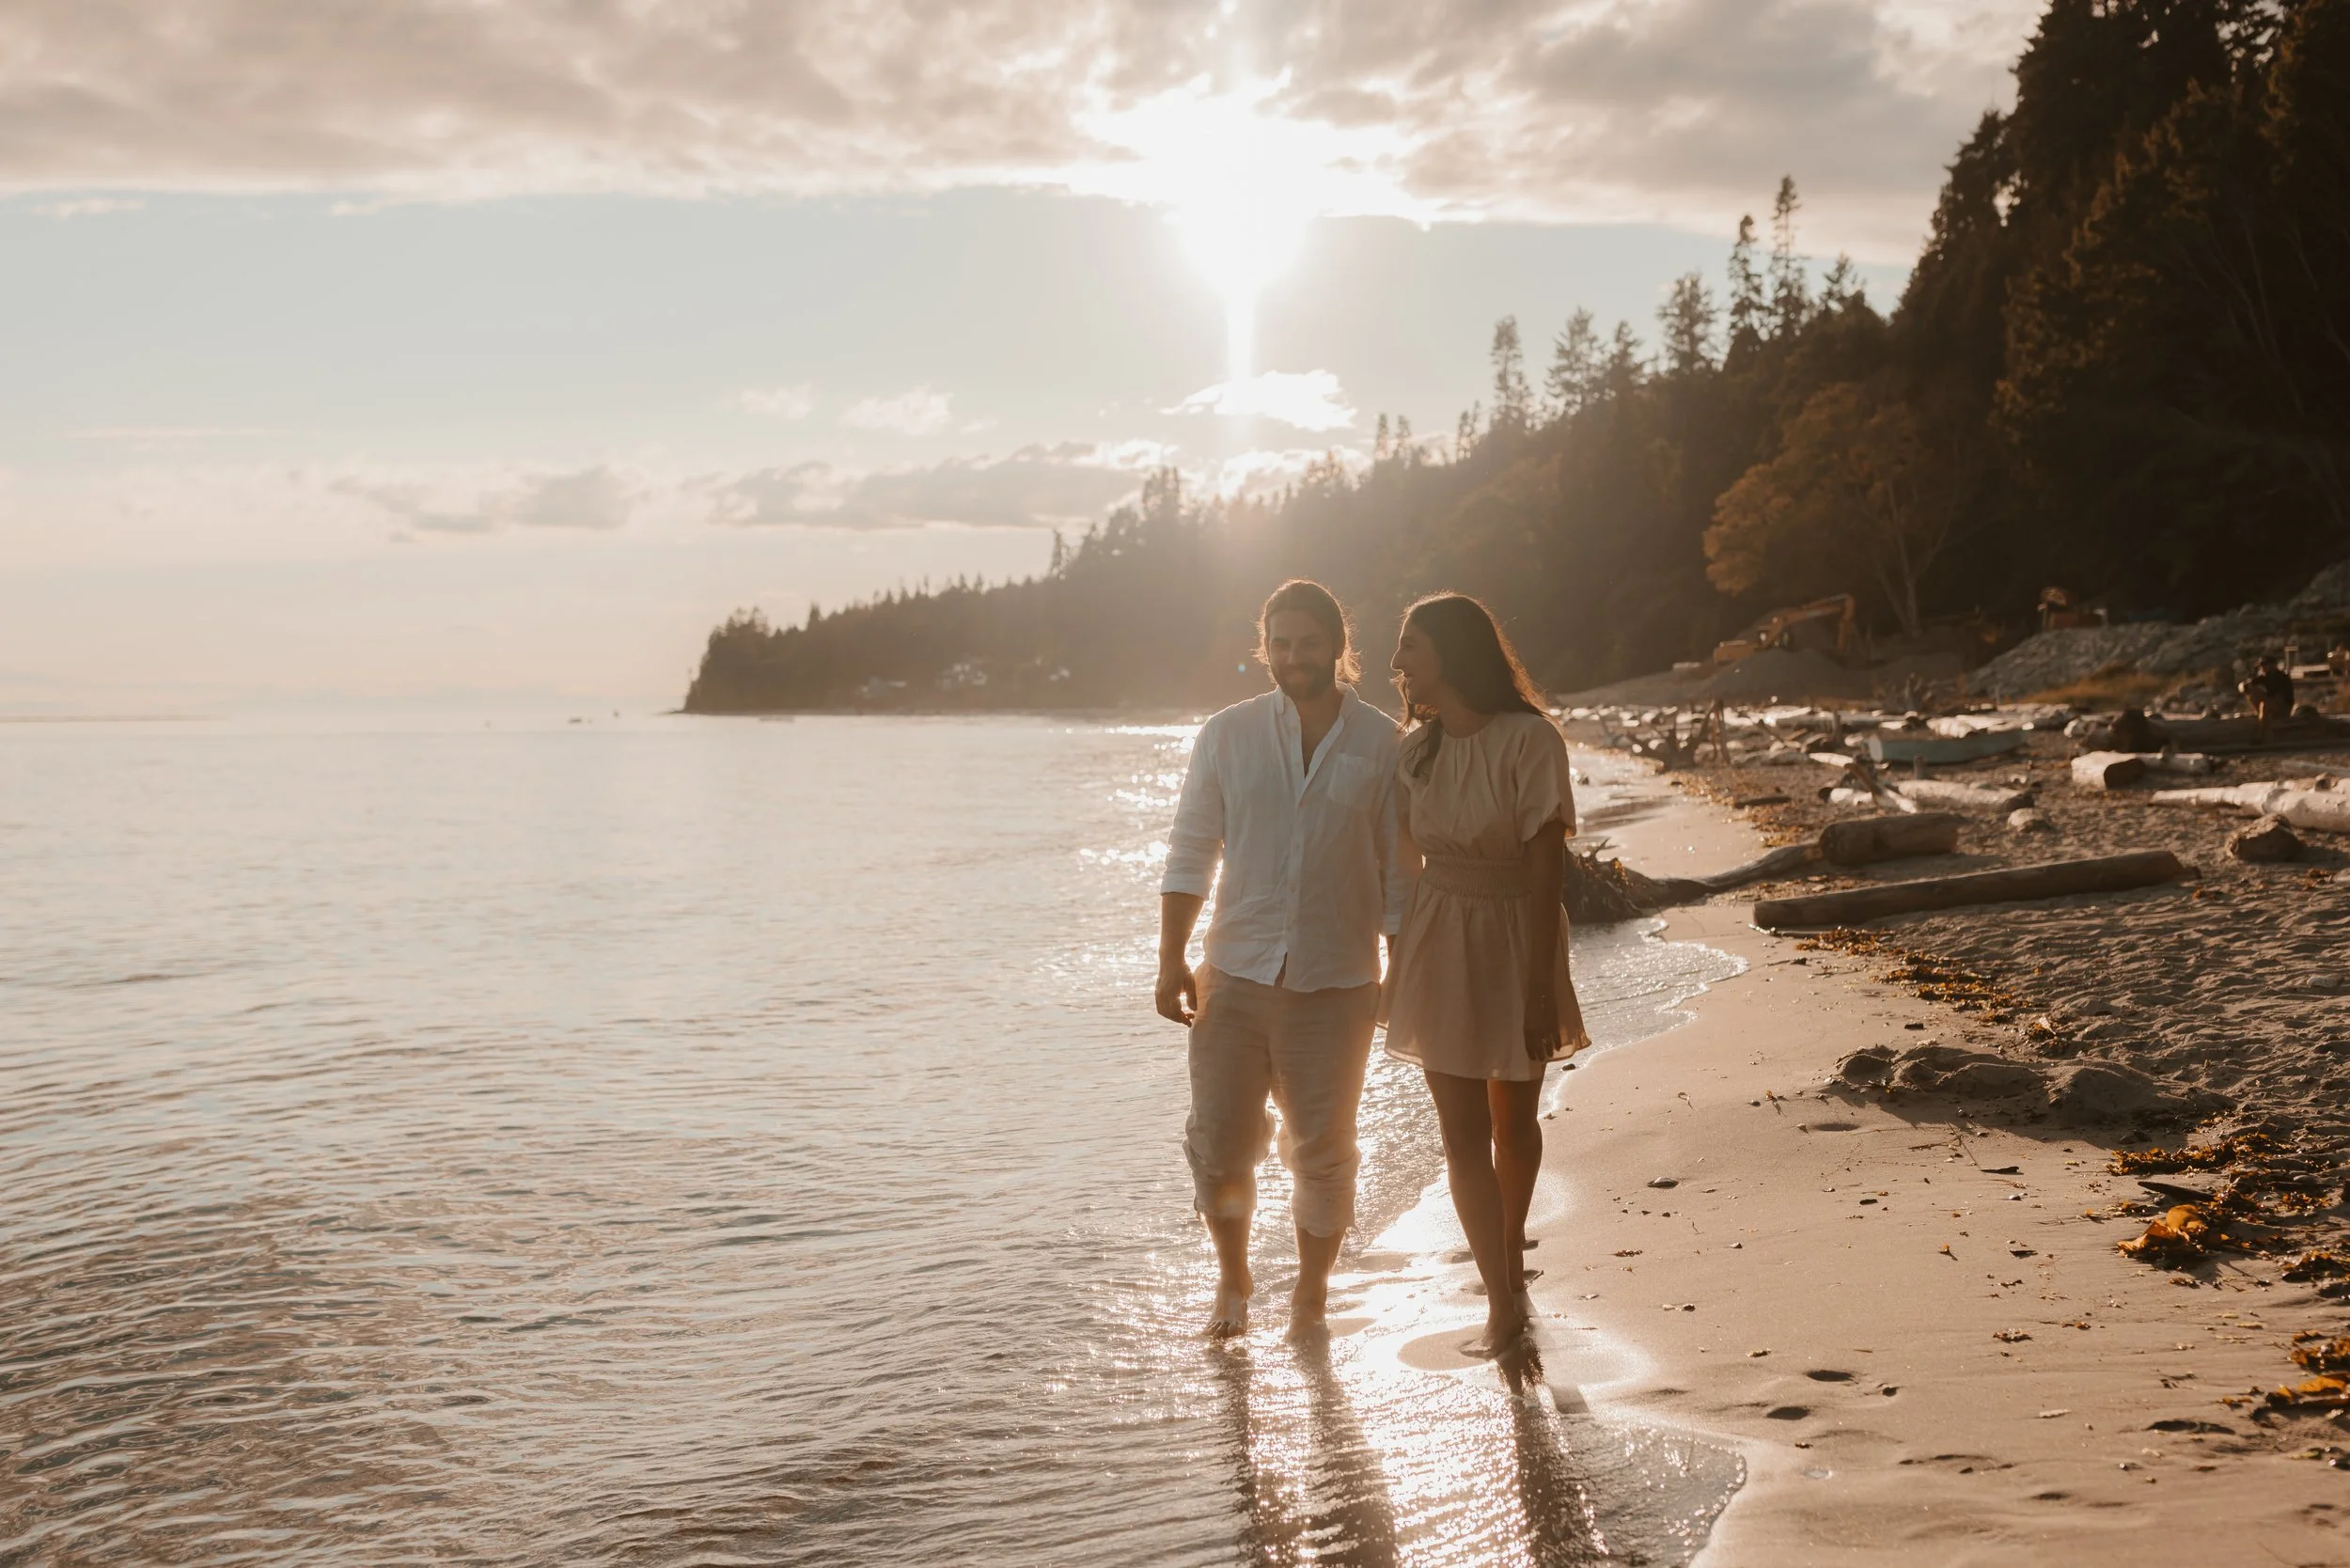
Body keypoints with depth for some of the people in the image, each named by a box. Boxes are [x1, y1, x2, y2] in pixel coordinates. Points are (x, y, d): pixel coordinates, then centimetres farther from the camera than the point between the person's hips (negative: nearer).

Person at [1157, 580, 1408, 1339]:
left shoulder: (1381, 745, -1)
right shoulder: (1227, 735, 2)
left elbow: (1400, 876, 3)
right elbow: (1190, 853, 5)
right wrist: (1171, 961, -1)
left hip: (1336, 985, -1)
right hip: (1235, 975, 1)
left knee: (1322, 1152, 9)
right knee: (1218, 1144, 3)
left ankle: (1310, 1295, 29)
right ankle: (1233, 1278, 30)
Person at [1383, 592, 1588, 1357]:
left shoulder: (1530, 740, -17)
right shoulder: (1416, 749, 0)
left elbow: (1543, 873, -18)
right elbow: (1403, 860, 8)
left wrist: (1541, 990, -19)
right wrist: (1398, 971, 11)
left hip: (1516, 939, -3)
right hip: (1440, 944, 3)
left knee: (1515, 1122, 15)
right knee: (1463, 1131, 1)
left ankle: (1510, 1261, 32)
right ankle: (1503, 1302, 16)